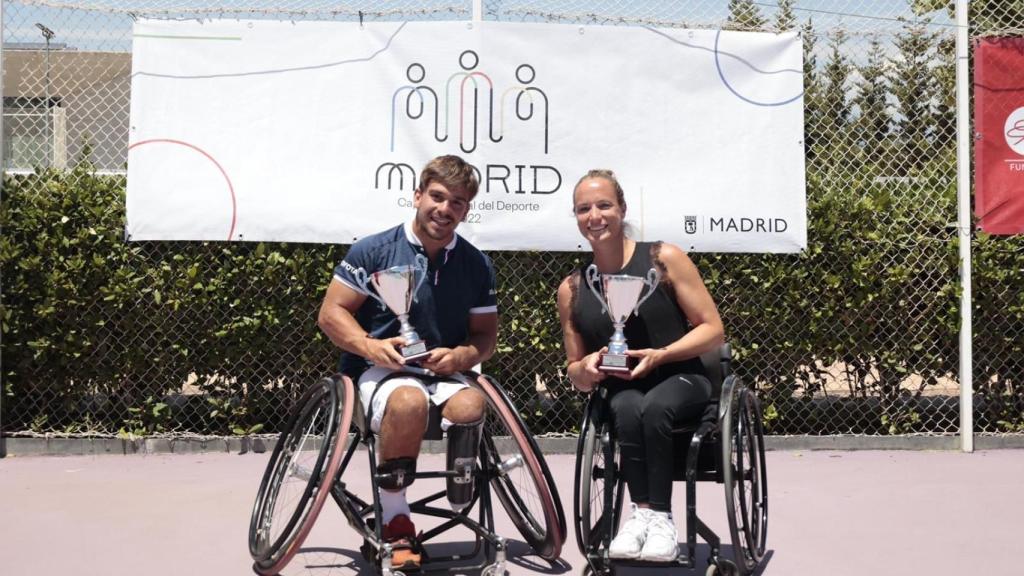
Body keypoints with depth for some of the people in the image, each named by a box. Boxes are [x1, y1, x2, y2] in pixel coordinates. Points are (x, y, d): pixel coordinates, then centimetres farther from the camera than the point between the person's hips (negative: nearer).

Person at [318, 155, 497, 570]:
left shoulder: (477, 265, 8)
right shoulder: (374, 251, -2)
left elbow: (486, 335, 10)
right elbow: (331, 313, -1)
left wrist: (461, 356, -13)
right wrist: (371, 346, -19)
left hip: (444, 374, 3)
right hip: (377, 370, -2)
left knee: (470, 405, -33)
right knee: (409, 400, -38)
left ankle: (466, 517, -12)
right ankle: (394, 520, -19)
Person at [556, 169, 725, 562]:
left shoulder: (663, 258, -3)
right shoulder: (571, 289, 5)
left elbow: (712, 329, -2)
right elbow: (576, 376, 12)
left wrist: (660, 355, -16)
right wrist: (587, 369, -12)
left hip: (680, 379, -2)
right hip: (621, 389, 2)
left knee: (654, 407, -35)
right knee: (629, 409, -34)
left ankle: (660, 516, -24)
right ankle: (642, 513, -28)